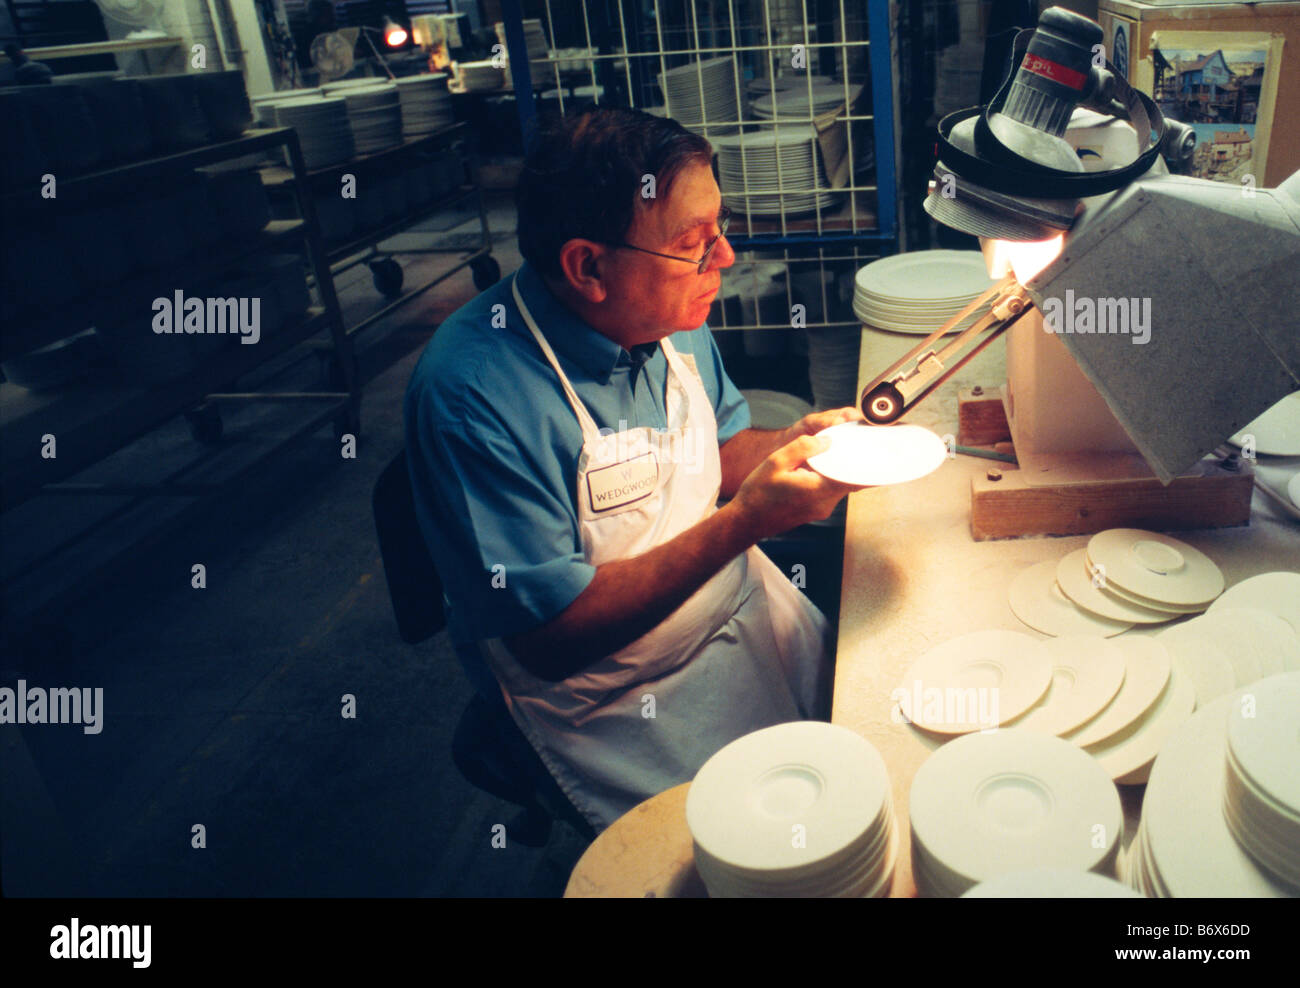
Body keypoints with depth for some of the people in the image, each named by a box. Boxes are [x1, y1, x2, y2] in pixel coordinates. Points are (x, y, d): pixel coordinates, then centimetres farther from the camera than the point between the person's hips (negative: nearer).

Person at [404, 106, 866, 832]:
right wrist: (745, 522, -30)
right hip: (619, 700, -6)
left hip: (747, 609, 7)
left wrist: (802, 438, -12)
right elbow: (551, 639, -27)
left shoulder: (671, 315, -5)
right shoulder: (472, 392, -29)